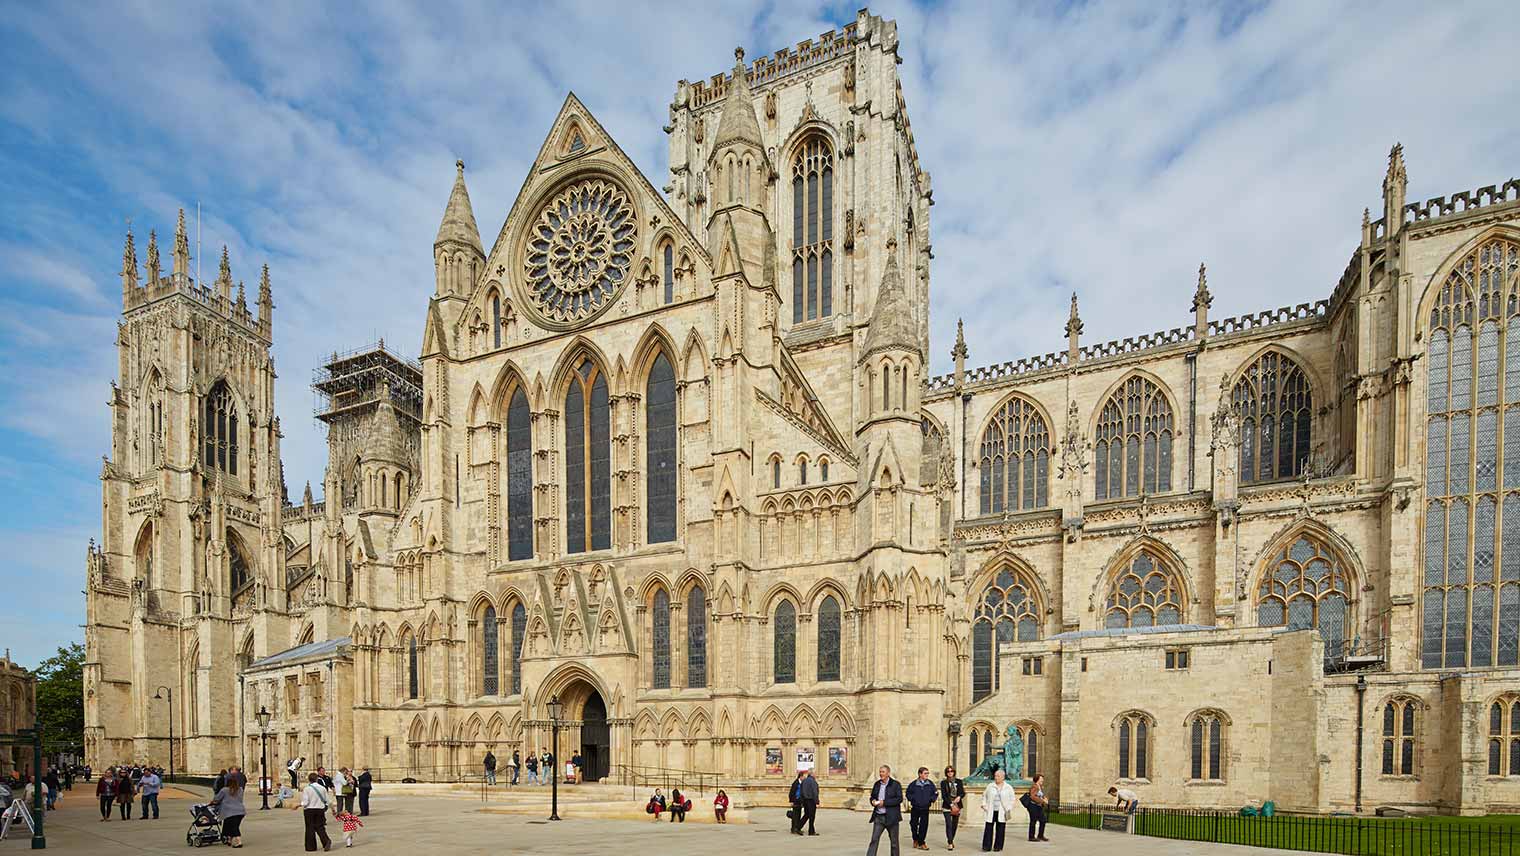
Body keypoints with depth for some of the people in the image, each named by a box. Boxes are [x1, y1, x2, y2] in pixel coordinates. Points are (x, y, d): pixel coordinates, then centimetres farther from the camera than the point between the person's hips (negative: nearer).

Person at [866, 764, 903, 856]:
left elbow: (899, 799, -14)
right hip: (878, 817, 4)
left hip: (891, 817, -4)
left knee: (894, 841, 8)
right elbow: (872, 796, 21)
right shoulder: (877, 784, 10)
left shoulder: (895, 784, -6)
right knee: (874, 840, -5)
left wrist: (884, 802, -19)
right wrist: (873, 801, -3)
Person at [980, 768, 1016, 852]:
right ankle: (986, 846, 5)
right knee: (988, 829, -1)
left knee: (1000, 829, 2)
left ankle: (998, 847, 13)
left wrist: (1008, 808, -2)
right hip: (991, 811, 1)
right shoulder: (990, 786, 7)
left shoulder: (1008, 788, 3)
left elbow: (1012, 799, 7)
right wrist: (984, 805, 2)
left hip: (1002, 812, -1)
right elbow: (984, 795, 14)